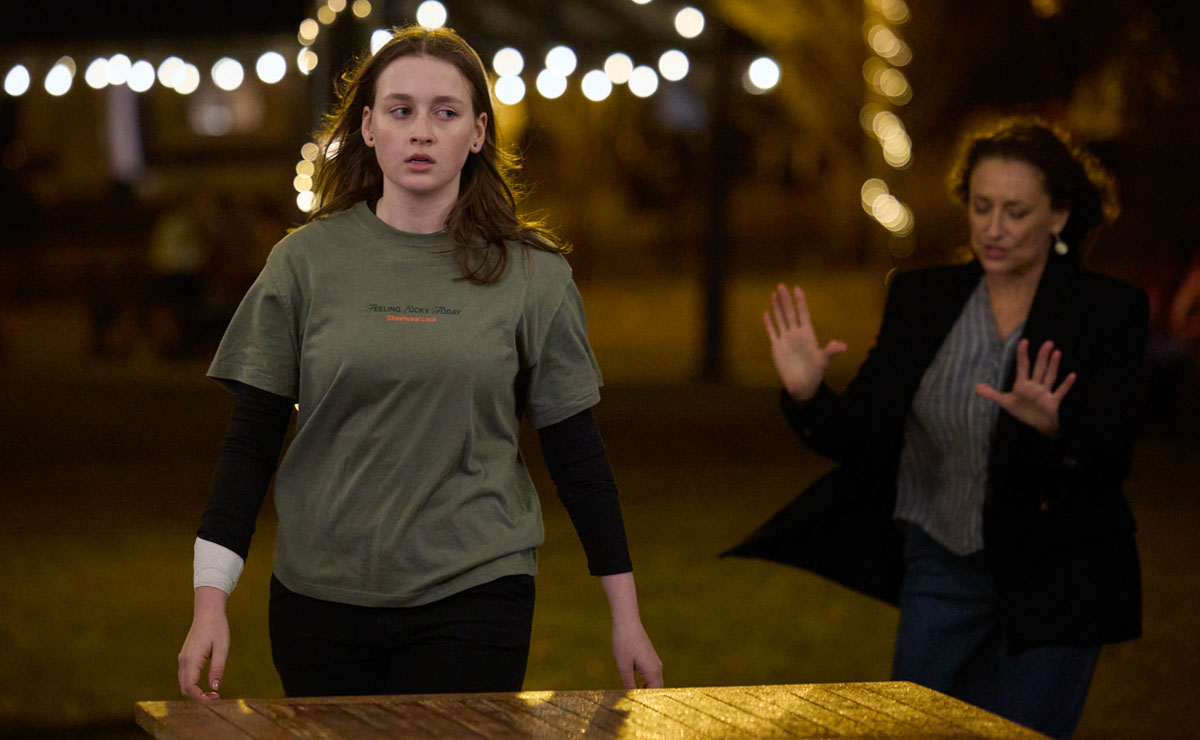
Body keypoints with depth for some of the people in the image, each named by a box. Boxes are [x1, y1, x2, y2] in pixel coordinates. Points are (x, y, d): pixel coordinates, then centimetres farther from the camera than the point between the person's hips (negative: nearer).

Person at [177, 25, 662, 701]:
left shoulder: (532, 276, 1)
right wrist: (211, 602, -3)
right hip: (321, 596, 1)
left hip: (473, 598, -1)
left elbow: (577, 449, 6)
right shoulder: (307, 262, 2)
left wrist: (626, 614, 6)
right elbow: (252, 442, 3)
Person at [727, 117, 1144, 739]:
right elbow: (858, 438, 2)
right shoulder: (920, 298, 3)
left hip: (1056, 584, -3)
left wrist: (1054, 428, -37)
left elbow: (1110, 459, -16)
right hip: (940, 566, 4)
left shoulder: (1108, 310, -8)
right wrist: (806, 394, -18)